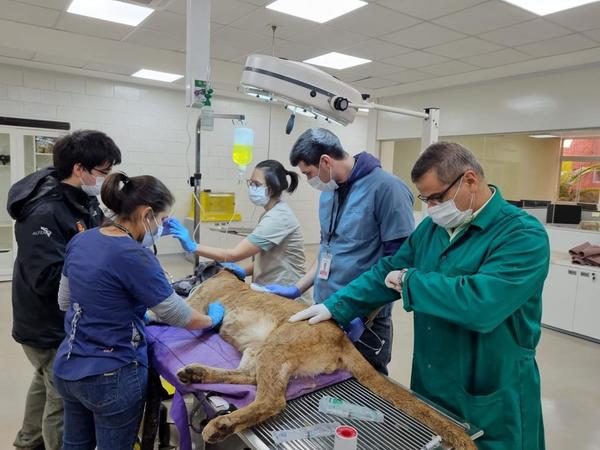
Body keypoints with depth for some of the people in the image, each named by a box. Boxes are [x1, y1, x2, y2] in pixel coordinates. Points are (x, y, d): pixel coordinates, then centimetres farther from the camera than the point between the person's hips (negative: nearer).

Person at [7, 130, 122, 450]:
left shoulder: (83, 199, -1)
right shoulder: (44, 212, -28)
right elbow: (48, 279, -31)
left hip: (69, 319, 9)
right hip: (51, 327, -9)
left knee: (47, 383, 28)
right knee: (64, 399, 6)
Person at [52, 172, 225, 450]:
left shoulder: (80, 240, -1)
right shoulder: (134, 256, -24)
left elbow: (64, 301, 12)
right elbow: (179, 317, -16)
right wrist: (212, 318, 2)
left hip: (67, 369, 8)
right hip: (112, 377, -7)